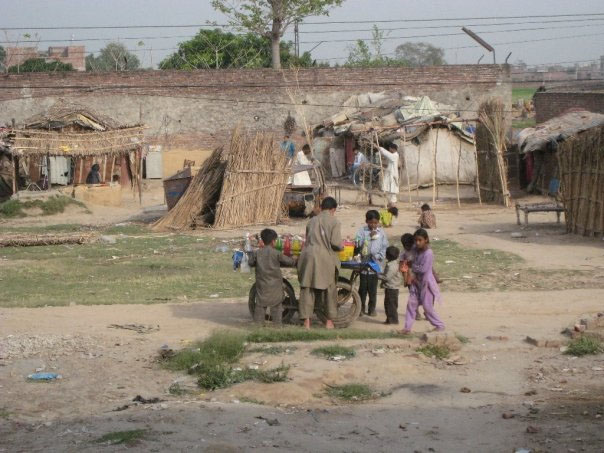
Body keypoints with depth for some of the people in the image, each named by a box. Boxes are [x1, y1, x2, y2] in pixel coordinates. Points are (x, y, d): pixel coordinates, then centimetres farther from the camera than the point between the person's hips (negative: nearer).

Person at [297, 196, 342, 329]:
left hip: (309, 256, 3)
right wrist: (341, 247, 10)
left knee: (307, 289, 6)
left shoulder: (312, 221, 13)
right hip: (325, 259, -3)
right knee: (329, 289, 11)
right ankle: (329, 321, 16)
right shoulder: (334, 222, -2)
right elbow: (336, 243, -11)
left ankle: (307, 321, 2)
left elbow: (307, 240, 14)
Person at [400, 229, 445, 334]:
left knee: (427, 307, -1)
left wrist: (412, 266, -13)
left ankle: (440, 326, 14)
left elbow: (423, 269, -24)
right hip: (417, 282, 7)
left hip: (426, 283, -7)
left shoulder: (428, 253, -20)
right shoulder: (417, 251, 4)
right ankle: (407, 327, 7)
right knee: (411, 303, 3)